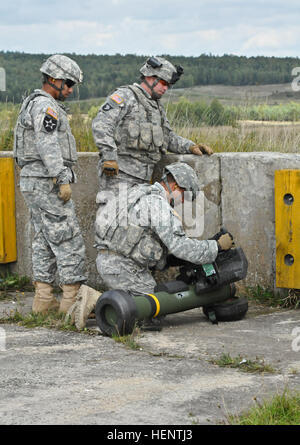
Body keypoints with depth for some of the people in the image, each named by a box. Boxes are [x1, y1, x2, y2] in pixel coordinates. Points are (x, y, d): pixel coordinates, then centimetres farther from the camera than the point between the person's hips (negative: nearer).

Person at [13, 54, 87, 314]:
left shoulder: (33, 104, 20)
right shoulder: (45, 105, -13)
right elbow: (48, 146, -23)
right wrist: (63, 180, -24)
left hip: (34, 183, 11)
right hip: (46, 184, -11)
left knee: (44, 241, 12)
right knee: (68, 240, -8)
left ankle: (43, 299, 14)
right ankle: (72, 298, -7)